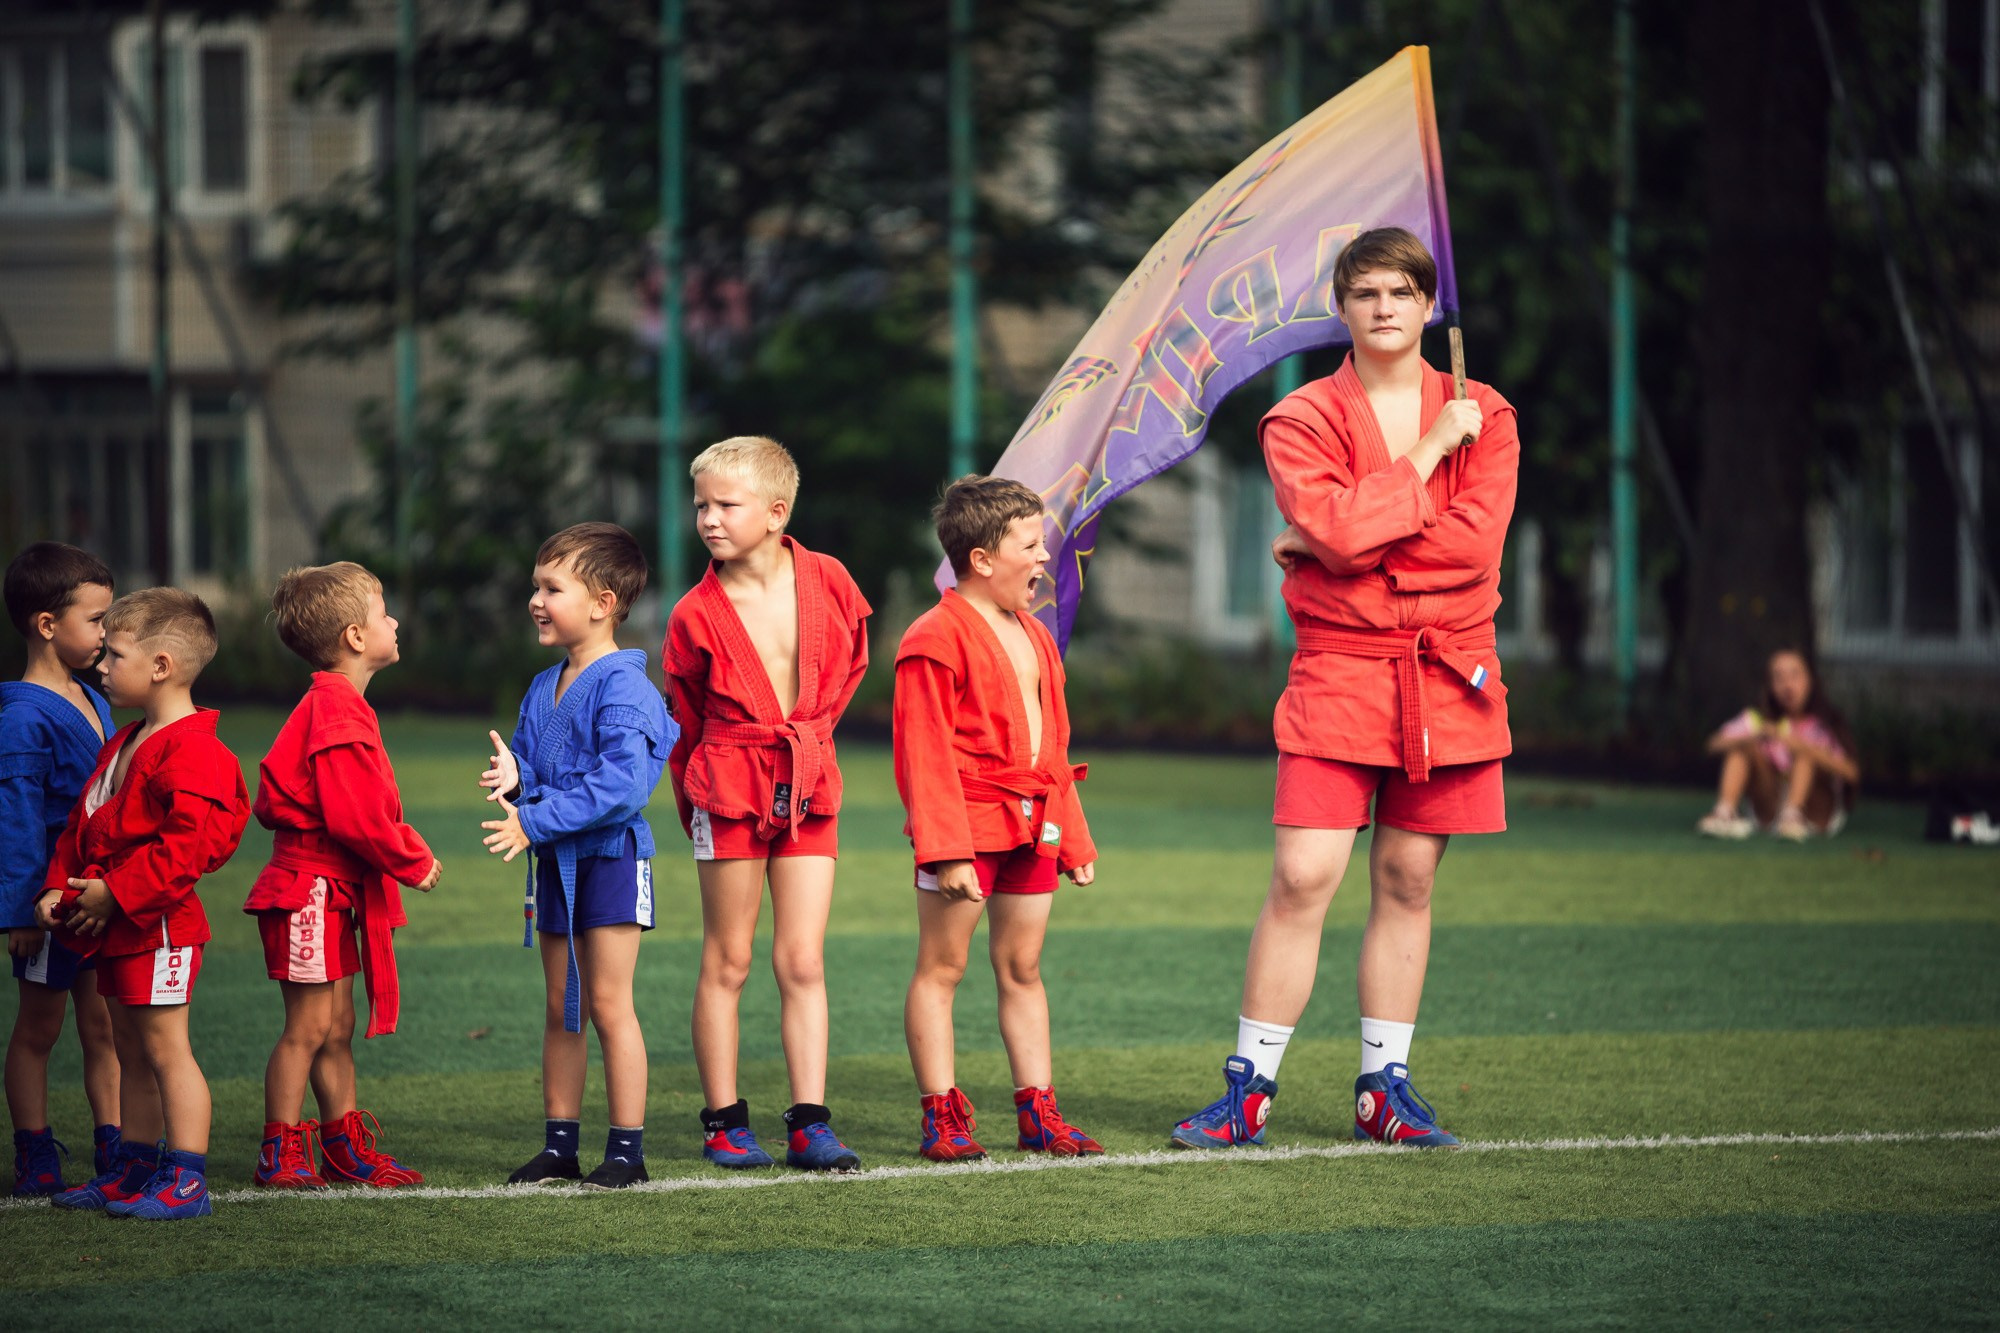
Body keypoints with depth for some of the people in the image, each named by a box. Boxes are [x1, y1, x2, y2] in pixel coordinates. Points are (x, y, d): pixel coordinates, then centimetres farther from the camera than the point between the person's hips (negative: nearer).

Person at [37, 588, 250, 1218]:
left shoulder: (189, 751, -17)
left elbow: (187, 844, -26)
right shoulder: (125, 744, 16)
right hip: (117, 928, 10)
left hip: (159, 924, -10)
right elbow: (83, 825, 22)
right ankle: (134, 1170, 22)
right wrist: (60, 887, 8)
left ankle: (186, 1182, -5)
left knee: (164, 1047, -8)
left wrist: (117, 893, -24)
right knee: (131, 1051, 15)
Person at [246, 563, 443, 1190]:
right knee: (309, 1024, -6)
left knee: (338, 1025, 14)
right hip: (312, 886, -10)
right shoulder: (338, 715, -18)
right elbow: (354, 818, -22)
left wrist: (408, 849, 9)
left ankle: (346, 1148, 21)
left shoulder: (337, 707, 15)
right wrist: (412, 863, -9)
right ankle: (279, 1155, 0)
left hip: (333, 893, 10)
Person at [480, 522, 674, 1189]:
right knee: (560, 1008, 11)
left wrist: (536, 820, -28)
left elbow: (621, 783, -26)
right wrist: (513, 778, -11)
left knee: (608, 1004, -5)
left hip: (610, 857, -8)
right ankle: (559, 1144, 17)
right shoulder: (542, 691, 11)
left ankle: (627, 1148, 1)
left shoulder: (623, 688, -16)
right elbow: (532, 767, 14)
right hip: (556, 863, 8)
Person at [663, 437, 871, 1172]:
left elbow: (851, 659, 17)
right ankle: (723, 1123, 9)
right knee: (727, 961, 3)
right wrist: (694, 812, 8)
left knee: (803, 962, 1)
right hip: (729, 787, -2)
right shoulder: (696, 615, -8)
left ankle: (810, 1124, 2)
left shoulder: (827, 581, -3)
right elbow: (686, 721, 5)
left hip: (809, 788, 2)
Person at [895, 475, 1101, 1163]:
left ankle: (1038, 1112, 15)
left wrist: (1073, 837, 20)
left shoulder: (1034, 638, 16)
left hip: (1032, 828, 8)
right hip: (967, 824, -8)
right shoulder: (935, 641, -11)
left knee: (1022, 969, 12)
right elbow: (926, 753, -15)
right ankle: (943, 1116, 1)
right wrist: (946, 848, -21)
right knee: (942, 966, -1)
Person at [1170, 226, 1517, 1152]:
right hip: (1339, 668, -2)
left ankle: (1383, 1088, 14)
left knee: (1408, 882, 6)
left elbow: (1477, 542, -10)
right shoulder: (1303, 421, 0)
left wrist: (1331, 542, -12)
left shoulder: (1481, 416, 6)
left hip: (1447, 675, 2)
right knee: (1302, 877, -10)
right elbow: (1337, 525, -18)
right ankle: (1248, 1089, -5)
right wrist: (1428, 454, -12)